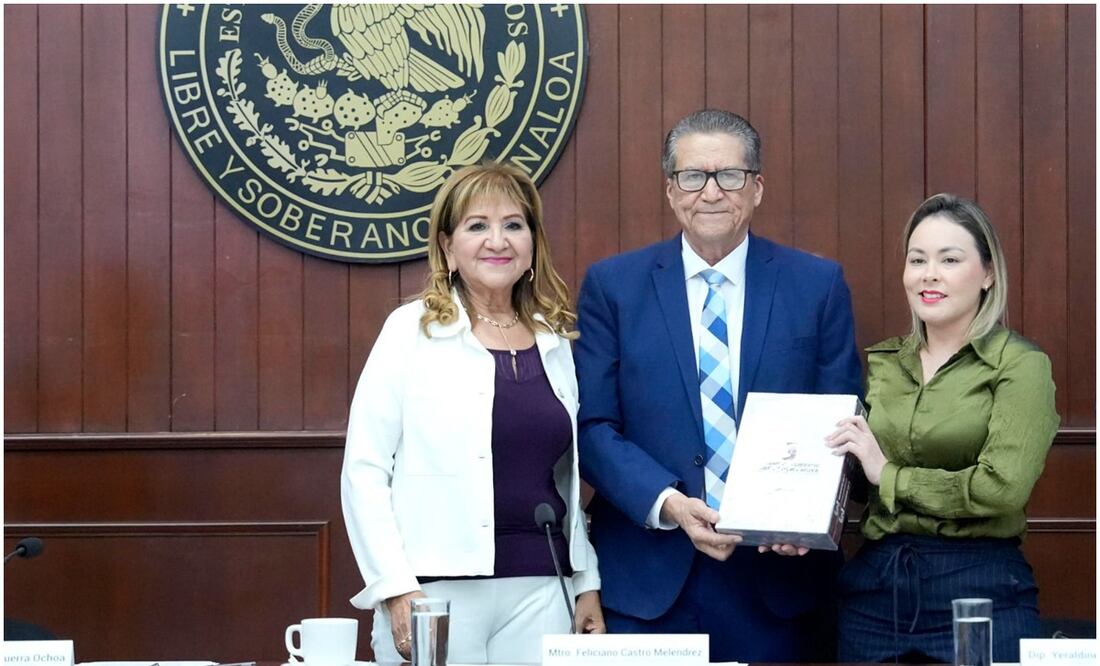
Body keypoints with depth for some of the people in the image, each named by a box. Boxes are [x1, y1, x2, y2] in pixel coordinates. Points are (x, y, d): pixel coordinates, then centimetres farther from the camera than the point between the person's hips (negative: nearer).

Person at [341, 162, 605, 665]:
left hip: (540, 590, 4)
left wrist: (587, 583, 12)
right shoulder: (412, 330, -2)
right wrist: (396, 591, -12)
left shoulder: (555, 340, 12)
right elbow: (363, 473, -5)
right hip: (436, 594, -4)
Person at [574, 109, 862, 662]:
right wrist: (667, 505, -15)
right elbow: (594, 426, 0)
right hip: (648, 578, 0)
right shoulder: (612, 285, 4)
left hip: (777, 577, 1)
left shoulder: (818, 285, 6)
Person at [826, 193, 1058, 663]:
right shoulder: (881, 363, 11)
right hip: (873, 589, 5)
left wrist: (890, 475, -9)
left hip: (980, 589, -5)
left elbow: (1003, 487, -18)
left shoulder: (1021, 365, -6)